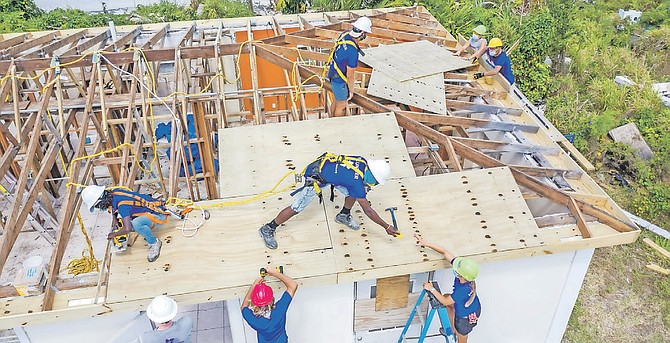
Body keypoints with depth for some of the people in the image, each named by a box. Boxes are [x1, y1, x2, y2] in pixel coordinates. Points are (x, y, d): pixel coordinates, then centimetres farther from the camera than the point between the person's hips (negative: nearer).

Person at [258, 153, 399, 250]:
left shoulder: (363, 161, -11)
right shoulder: (356, 182, -30)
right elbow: (368, 210, -23)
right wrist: (387, 227, -17)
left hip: (325, 164, 8)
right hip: (315, 178, -8)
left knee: (353, 191, 4)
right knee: (296, 208, -3)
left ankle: (344, 215, 29)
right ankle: (268, 229, 10)